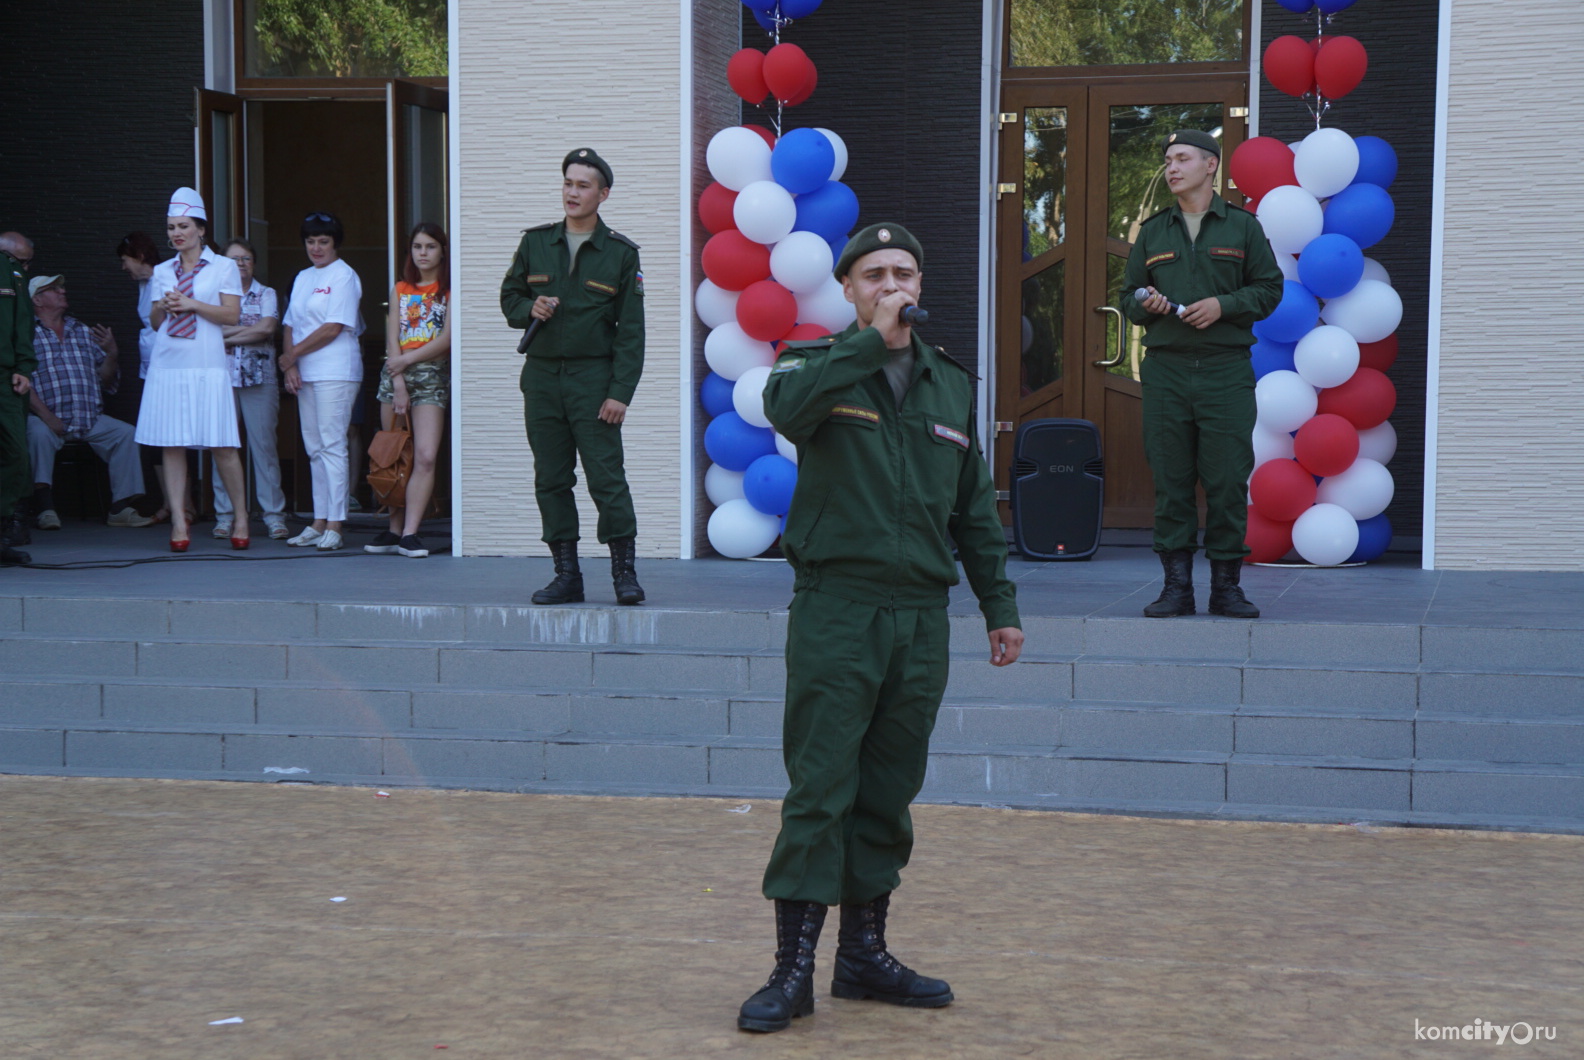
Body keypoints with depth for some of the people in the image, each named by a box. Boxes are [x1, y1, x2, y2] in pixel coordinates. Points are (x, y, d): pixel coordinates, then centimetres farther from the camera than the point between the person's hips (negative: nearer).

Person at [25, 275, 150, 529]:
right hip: (49, 418, -5)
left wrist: (112, 354, -1)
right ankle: (44, 508, -29)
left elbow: (107, 381, 19)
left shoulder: (82, 332, 21)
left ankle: (121, 507, -19)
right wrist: (44, 415, -20)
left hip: (90, 420, 5)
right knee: (38, 432, -35)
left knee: (125, 432, -17)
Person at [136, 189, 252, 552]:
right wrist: (162, 308, -6)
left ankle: (240, 517, 8)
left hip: (207, 366, -3)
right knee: (172, 444, -1)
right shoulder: (162, 272, 16)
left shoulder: (223, 267, 6)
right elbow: (154, 322, 15)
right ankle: (179, 521, 2)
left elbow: (232, 314, -3)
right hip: (168, 365, 3)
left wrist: (191, 304, -11)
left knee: (222, 445, -5)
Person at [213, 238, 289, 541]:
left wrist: (227, 334, -5)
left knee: (264, 445, -4)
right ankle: (225, 515, 4)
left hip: (260, 379, -1)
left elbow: (268, 328, -6)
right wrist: (249, 328, -7)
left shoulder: (266, 295, 11)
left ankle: (274, 515, -1)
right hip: (222, 378, 1)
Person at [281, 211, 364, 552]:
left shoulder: (343, 276, -5)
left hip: (335, 372, -7)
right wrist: (291, 366, -1)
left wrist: (293, 354, -7)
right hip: (305, 374, 8)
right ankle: (318, 523, 10)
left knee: (332, 446, -10)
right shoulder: (302, 278, 18)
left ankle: (334, 526, -10)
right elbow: (290, 325, 15)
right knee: (314, 448, 7)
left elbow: (333, 328, -13)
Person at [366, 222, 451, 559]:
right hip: (394, 375, 4)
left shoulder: (449, 290, 3)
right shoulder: (400, 290, 15)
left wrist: (406, 360, -8)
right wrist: (399, 385, -4)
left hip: (432, 375, -4)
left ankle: (410, 533, -15)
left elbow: (446, 339, -7)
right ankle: (394, 530, 11)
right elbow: (392, 339, 7)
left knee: (425, 456, -14)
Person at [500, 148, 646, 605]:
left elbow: (631, 330, -3)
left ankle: (625, 571, 2)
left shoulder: (621, 253, 0)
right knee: (551, 478, 6)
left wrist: (619, 393, -11)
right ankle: (566, 575, 13)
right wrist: (529, 310, -5)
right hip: (542, 376, 4)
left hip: (594, 379, -4)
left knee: (607, 476, -7)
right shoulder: (535, 242, 9)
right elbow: (508, 296, 19)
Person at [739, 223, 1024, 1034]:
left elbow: (974, 508, 19)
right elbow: (786, 405, -24)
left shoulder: (951, 384, 15)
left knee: (888, 798, 10)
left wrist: (1000, 604, 16)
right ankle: (793, 970, 0)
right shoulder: (818, 363, 2)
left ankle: (864, 955, 21)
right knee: (818, 793, -5)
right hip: (836, 609, -4)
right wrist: (874, 341, -22)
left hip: (921, 618, 5)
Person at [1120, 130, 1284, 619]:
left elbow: (1269, 289, 7)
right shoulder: (1153, 232, 14)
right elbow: (1127, 295, 17)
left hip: (1226, 371, -2)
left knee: (1228, 481, -3)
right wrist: (1144, 304, -5)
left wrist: (1223, 305, -8)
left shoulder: (1242, 227, 8)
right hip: (1166, 369, 2)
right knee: (1170, 481, 1)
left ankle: (1226, 584, 7)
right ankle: (1176, 584, 7)